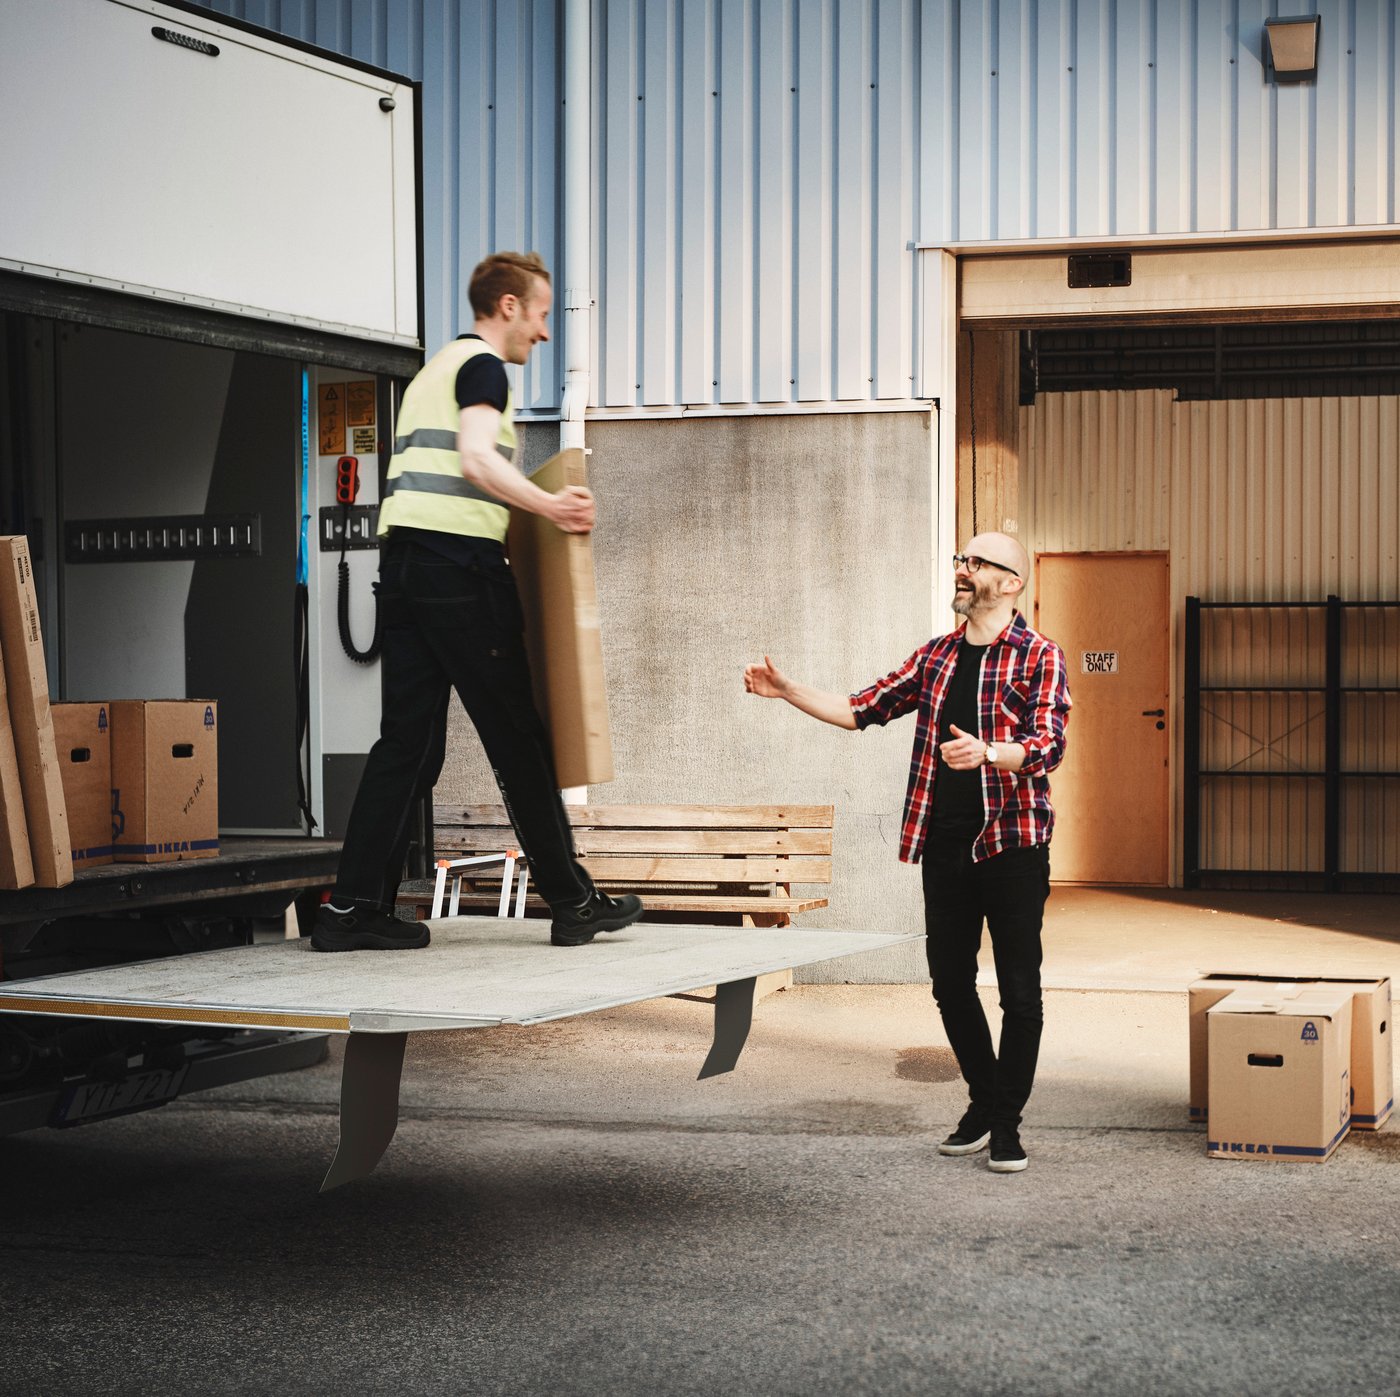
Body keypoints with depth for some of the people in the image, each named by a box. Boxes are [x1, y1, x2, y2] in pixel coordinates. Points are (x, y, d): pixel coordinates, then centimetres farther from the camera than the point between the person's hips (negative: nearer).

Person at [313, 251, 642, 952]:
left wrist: (530, 510, 31)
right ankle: (572, 902, 3)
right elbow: (476, 458, -19)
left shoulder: (434, 370, 27)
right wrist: (549, 506, -23)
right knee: (517, 734, -3)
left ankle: (352, 907, 1)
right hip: (459, 557, -9)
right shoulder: (484, 365, -3)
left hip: (404, 554, 9)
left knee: (408, 738, 6)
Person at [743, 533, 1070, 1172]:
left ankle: (1007, 1123, 8)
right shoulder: (936, 657, 13)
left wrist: (987, 752, -35)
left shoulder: (1040, 656, -4)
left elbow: (1048, 745, -16)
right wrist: (789, 691, 9)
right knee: (951, 984, 10)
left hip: (1012, 845, -5)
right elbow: (863, 708, 17)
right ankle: (983, 1103, 26)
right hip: (945, 846, 5)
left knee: (1019, 990, -2)